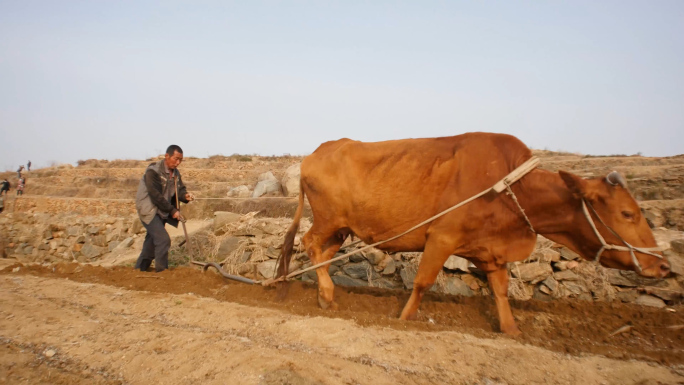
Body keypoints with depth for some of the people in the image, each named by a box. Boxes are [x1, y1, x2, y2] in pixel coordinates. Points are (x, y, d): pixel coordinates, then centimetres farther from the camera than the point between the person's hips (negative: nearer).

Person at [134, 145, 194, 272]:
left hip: (162, 212, 8)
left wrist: (185, 195, -17)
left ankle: (140, 269, 30)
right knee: (163, 239, -15)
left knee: (152, 240, 15)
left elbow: (179, 189, 8)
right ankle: (162, 271, -3)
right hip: (149, 210, -8)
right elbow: (156, 195, -23)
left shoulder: (175, 173, 5)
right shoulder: (153, 171, -19)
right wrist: (172, 210, -21)